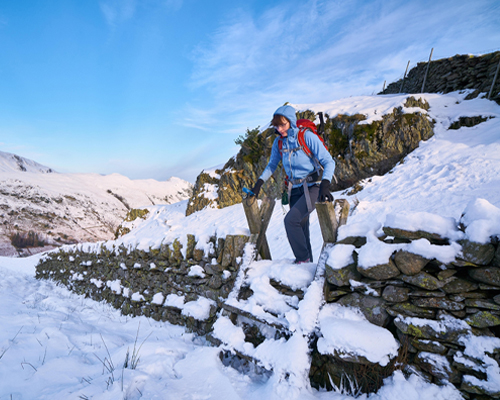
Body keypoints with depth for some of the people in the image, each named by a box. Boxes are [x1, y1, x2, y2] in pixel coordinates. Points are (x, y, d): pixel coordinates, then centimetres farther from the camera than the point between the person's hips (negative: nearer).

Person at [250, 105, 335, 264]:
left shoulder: (307, 136, -15)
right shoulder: (279, 142, 2)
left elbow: (329, 162, -15)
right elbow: (272, 165, 16)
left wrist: (325, 185, -29)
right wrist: (259, 183, 4)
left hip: (313, 187, -6)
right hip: (295, 189, 6)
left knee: (290, 220, -20)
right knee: (300, 228, 8)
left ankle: (303, 259, -1)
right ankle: (308, 263, 24)